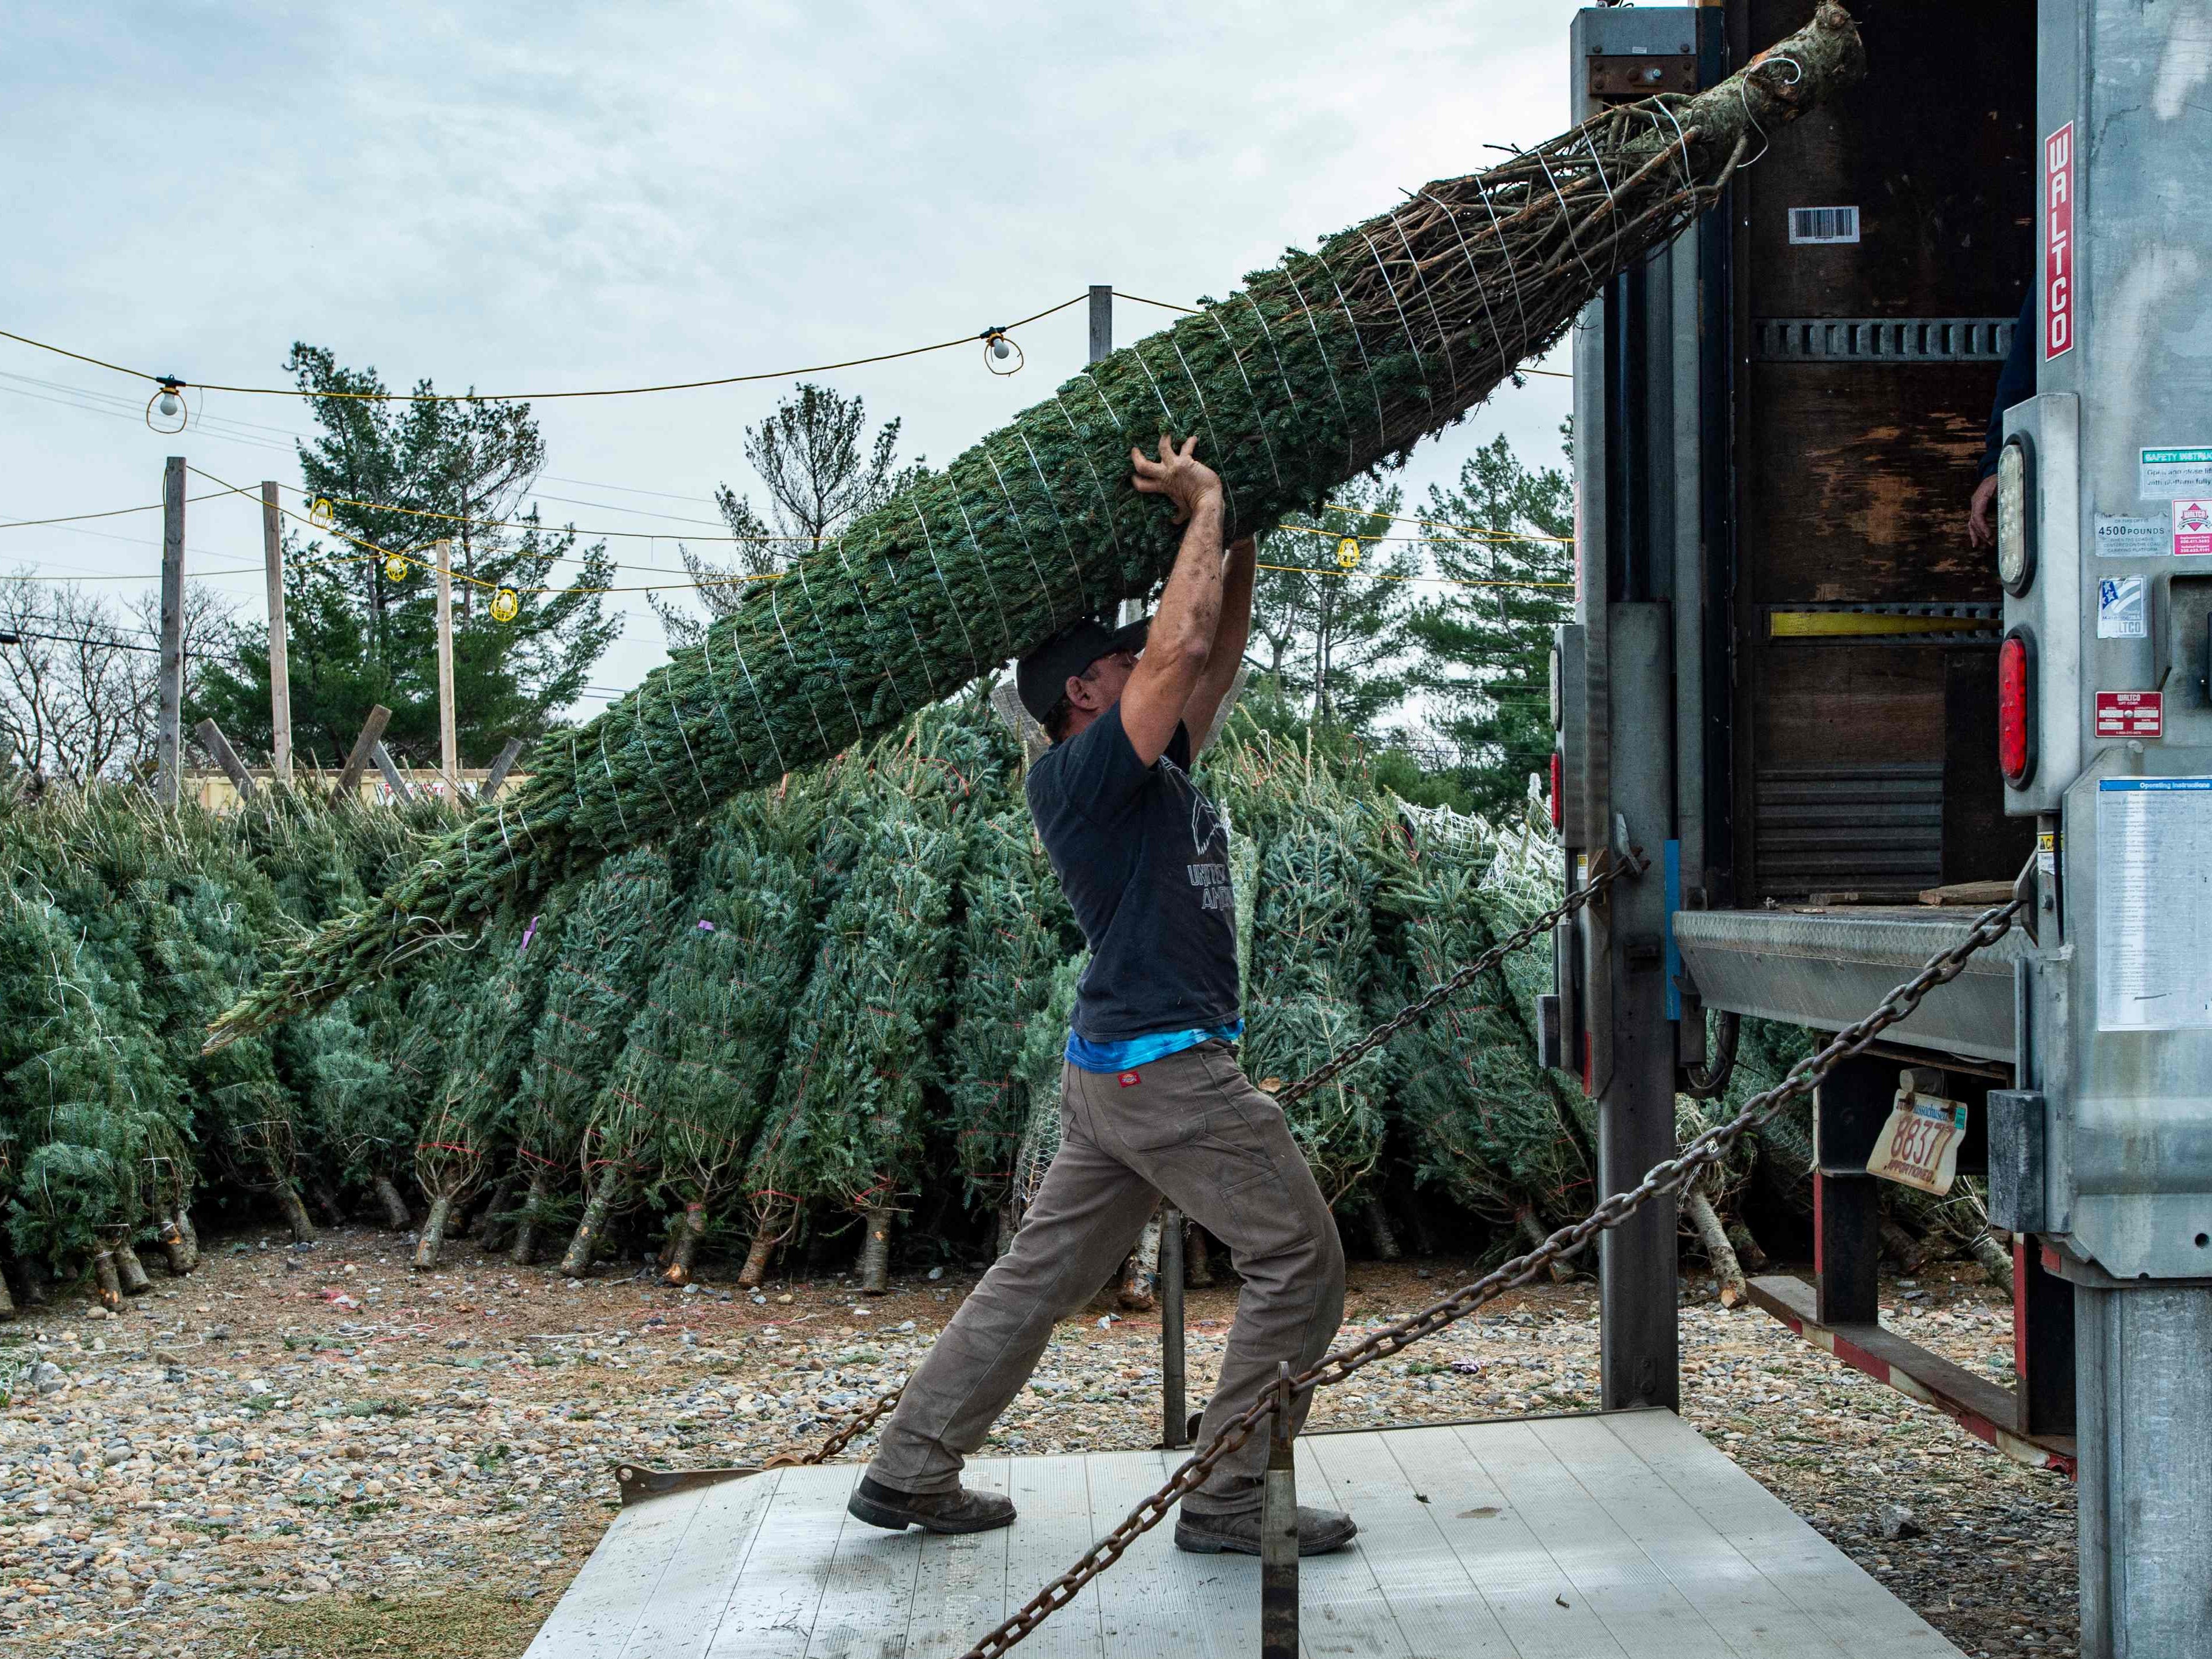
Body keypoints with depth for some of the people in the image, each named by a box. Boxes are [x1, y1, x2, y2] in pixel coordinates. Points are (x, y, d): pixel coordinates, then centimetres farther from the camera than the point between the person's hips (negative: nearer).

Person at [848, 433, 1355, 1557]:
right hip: (1165, 1069, -10)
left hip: (1117, 1071, 10)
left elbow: (1217, 658, 25)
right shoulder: (1080, 777, -11)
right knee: (1298, 1258, -3)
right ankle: (1228, 1500, 1)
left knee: (1044, 1272, 12)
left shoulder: (1152, 771, 16)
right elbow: (1181, 643, -20)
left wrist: (1242, 542, 18)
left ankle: (910, 1473, 17)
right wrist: (1205, 507, -9)